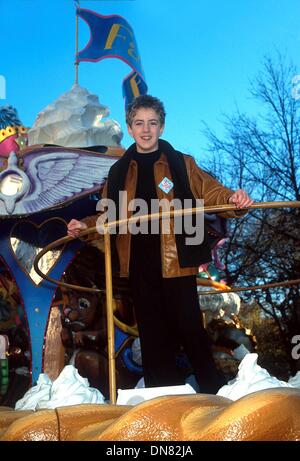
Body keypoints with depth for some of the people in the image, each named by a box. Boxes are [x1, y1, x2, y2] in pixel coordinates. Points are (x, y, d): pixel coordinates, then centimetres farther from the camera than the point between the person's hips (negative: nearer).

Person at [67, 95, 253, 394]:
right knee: (153, 336, 10)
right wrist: (86, 225, 1)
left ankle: (214, 393, 14)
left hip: (177, 263, -3)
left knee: (190, 329, -2)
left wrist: (233, 199, -26)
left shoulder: (181, 164, 4)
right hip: (140, 266, 4)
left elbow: (210, 192, -5)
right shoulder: (120, 171, 14)